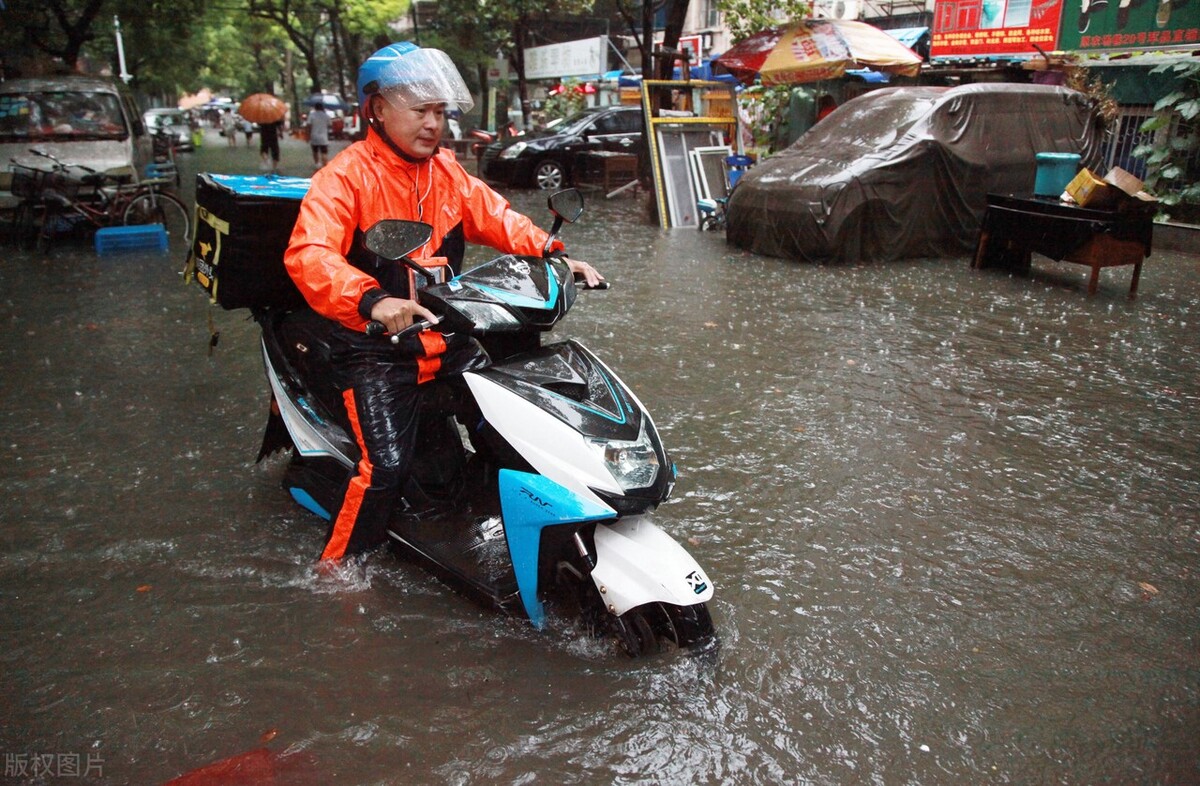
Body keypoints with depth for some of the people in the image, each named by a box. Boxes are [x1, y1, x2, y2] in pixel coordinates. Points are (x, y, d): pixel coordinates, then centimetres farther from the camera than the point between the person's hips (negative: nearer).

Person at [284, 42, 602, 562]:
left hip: (448, 337, 7)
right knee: (387, 465, -18)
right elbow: (308, 254, -25)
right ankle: (336, 570, 6)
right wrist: (372, 300, -44)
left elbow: (496, 218, 10)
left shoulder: (447, 172, 12)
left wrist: (555, 256, -9)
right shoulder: (347, 175, -11)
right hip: (377, 347, -6)